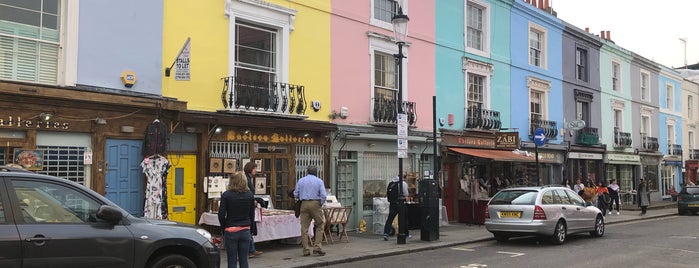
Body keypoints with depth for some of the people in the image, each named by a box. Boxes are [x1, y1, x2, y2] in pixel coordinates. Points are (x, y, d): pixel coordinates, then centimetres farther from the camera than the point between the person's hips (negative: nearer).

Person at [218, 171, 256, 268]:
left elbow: (221, 215, -7)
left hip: (231, 231, -3)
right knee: (244, 260, 9)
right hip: (245, 231, 3)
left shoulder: (226, 195, -7)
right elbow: (252, 215, 7)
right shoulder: (250, 195, 2)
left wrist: (224, 227, 8)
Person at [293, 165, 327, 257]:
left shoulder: (301, 181, 8)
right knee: (320, 225, 8)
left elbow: (295, 194, 9)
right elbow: (323, 195, -6)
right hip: (315, 204, -2)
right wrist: (321, 204, 8)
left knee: (304, 227, 4)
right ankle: (317, 247, -2)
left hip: (304, 204, 2)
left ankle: (306, 250, 3)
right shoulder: (319, 181, 3)